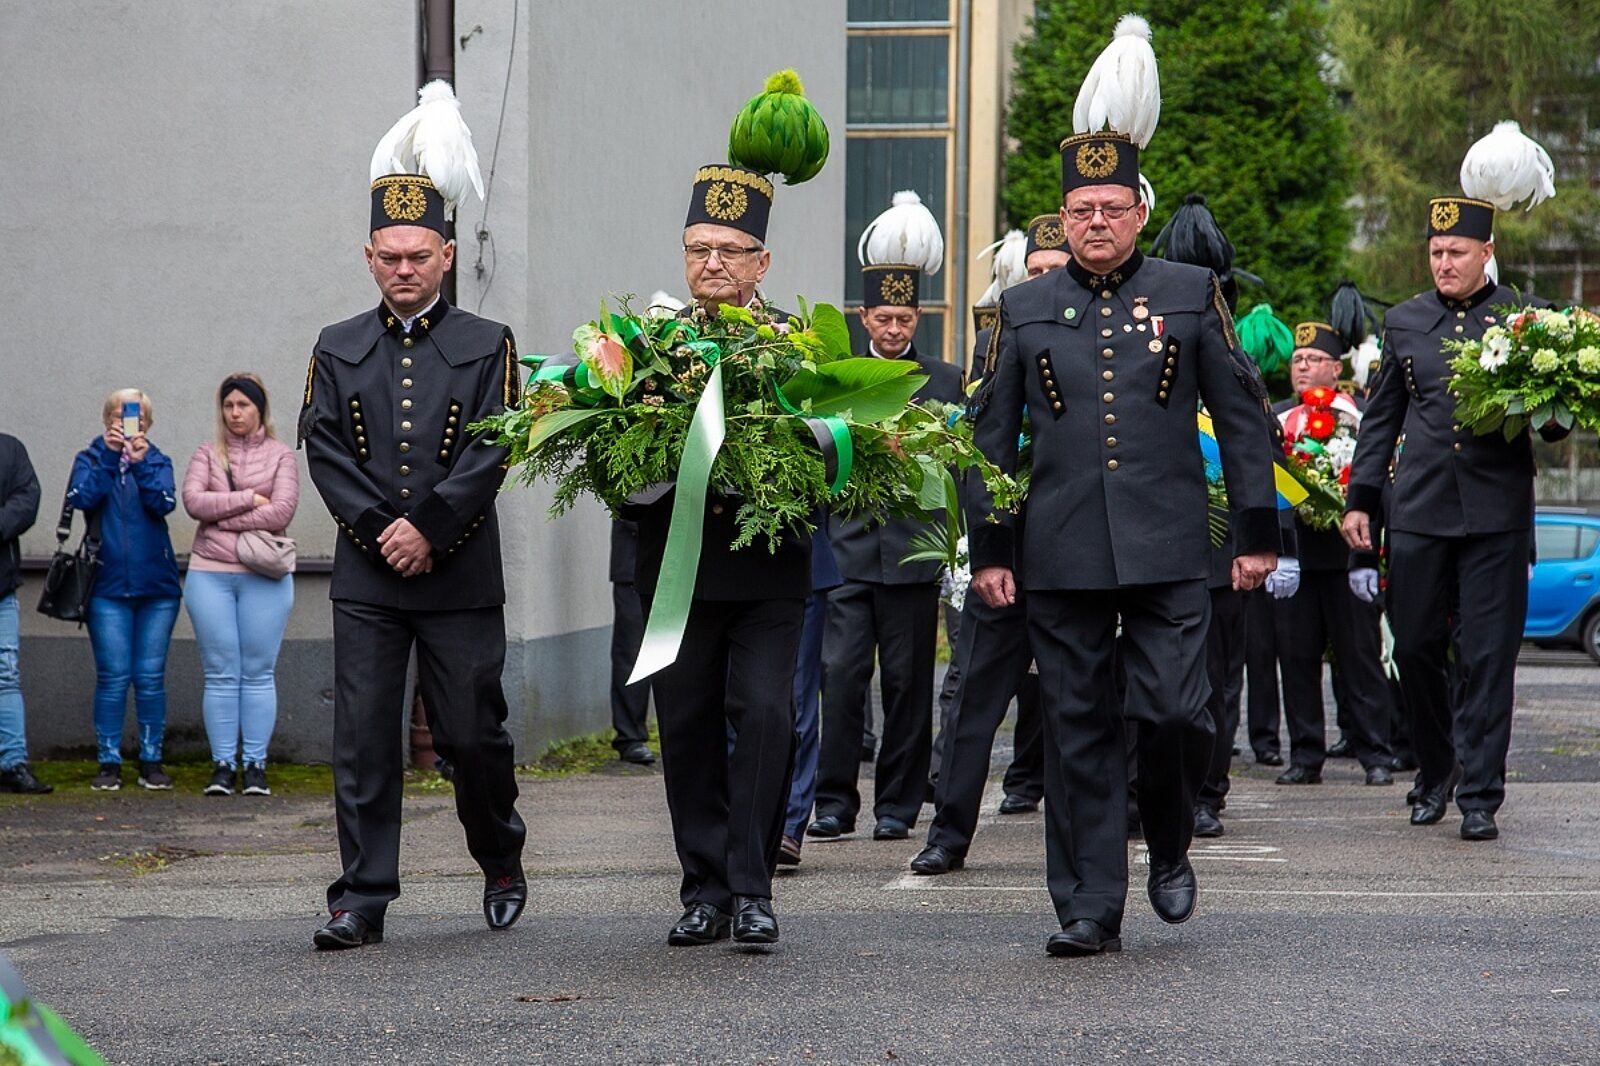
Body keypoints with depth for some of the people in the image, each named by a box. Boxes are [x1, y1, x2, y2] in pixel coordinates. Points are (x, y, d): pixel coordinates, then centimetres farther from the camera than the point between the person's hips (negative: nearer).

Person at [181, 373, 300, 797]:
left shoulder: (280, 455, 6)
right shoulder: (207, 454, 11)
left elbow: (282, 512, -8)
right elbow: (193, 501, -5)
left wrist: (222, 517, -9)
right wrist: (248, 498, -8)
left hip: (264, 577, -1)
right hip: (210, 574, 1)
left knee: (258, 674, 0)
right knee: (220, 674, 1)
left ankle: (255, 765, 4)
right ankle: (223, 766, 4)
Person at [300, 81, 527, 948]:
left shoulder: (487, 346, 4)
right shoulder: (338, 349, 10)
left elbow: (490, 452, -6)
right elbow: (324, 451, 1)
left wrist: (427, 530, -14)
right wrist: (381, 531, -11)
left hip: (461, 576, -1)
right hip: (366, 579, 2)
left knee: (473, 735, 5)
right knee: (362, 738, -2)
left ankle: (501, 863, 28)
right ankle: (362, 899, 2)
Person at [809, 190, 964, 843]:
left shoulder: (945, 382, 8)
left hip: (914, 552, 0)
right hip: (847, 550, 0)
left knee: (907, 681, 3)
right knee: (840, 673, -7)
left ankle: (897, 806, 11)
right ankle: (835, 801, 0)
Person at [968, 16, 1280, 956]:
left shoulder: (1191, 295, 6)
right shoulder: (1025, 309, 9)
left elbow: (1243, 415, 7)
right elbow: (993, 435, 12)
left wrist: (1259, 530, 3)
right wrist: (989, 547, 6)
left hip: (1167, 550, -1)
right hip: (1060, 554, 1)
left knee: (1176, 712, -7)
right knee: (1078, 730, 2)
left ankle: (1170, 845, 22)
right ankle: (1091, 908, 8)